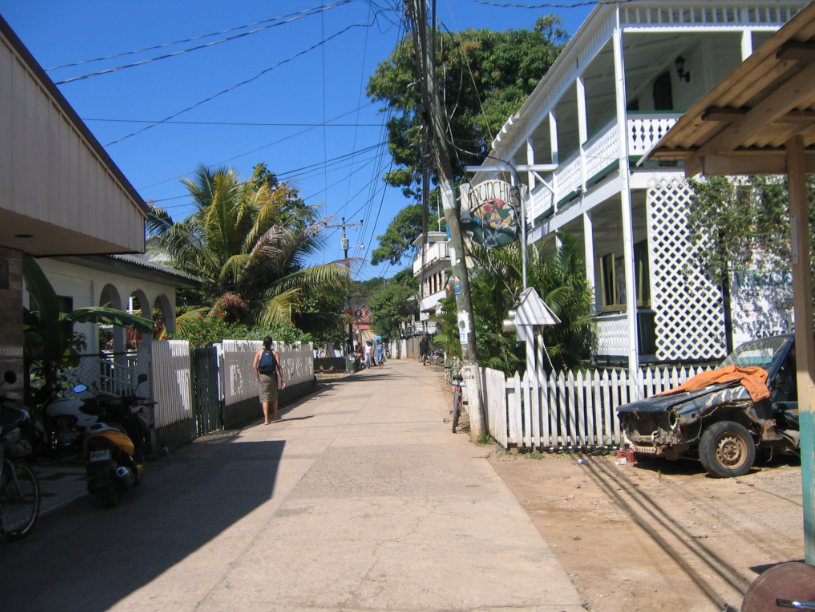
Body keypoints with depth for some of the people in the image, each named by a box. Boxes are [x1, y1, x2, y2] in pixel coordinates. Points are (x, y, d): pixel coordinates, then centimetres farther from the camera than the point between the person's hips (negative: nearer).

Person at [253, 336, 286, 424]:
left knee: (265, 398, 3)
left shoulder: (259, 352, 2)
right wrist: (282, 380, -2)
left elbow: (254, 366, -5)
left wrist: (258, 376, 6)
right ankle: (275, 416, 29)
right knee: (274, 396, 19)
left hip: (262, 376, 0)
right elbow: (279, 367, -4)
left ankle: (266, 419, -2)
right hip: (272, 376, 0)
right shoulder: (275, 352, 1)